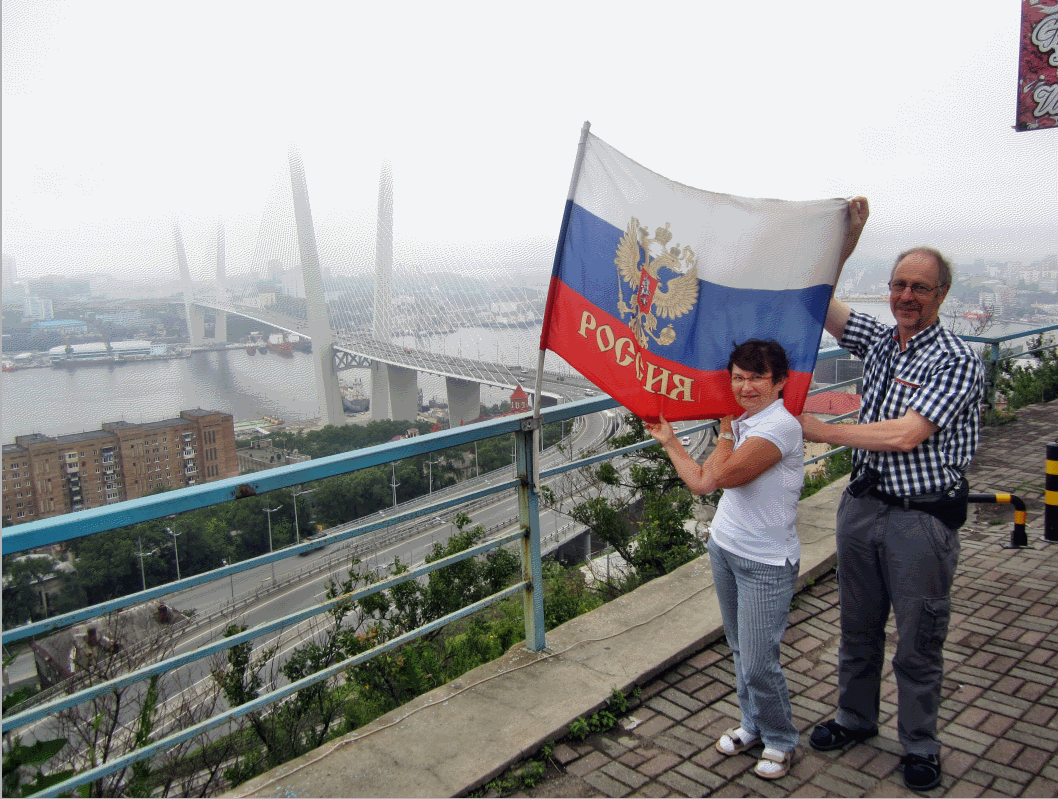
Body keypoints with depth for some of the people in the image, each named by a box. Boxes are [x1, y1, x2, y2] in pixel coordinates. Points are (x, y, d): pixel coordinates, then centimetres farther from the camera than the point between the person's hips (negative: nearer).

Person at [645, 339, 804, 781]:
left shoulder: (780, 425, -20)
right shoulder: (742, 424, 7)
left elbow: (722, 475, -23)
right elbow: (701, 482, 8)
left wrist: (725, 432, -6)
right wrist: (669, 441, 14)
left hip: (766, 563, -7)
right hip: (724, 548, 7)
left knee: (758, 662, 1)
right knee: (740, 650, 18)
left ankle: (779, 740, 26)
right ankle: (753, 724, 38)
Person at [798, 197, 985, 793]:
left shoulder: (958, 362, -14)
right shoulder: (880, 341, 5)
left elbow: (905, 436, -23)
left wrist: (823, 431, -15)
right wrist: (847, 238, -6)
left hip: (923, 519, -5)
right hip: (862, 504, 5)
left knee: (919, 642, 10)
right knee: (859, 627, 19)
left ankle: (921, 747, 30)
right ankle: (856, 719, 39)